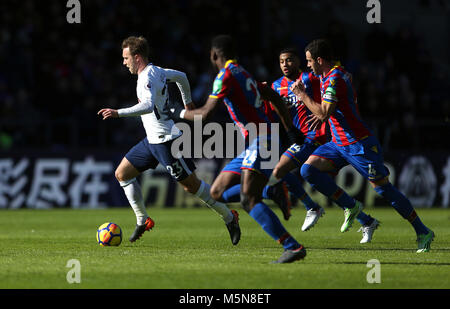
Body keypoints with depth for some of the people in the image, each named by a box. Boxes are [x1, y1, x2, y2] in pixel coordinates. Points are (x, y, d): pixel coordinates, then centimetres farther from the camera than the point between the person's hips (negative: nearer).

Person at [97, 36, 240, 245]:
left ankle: (229, 217, 10)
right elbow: (181, 77, 26)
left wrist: (118, 113, -40)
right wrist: (187, 102, 40)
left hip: (166, 140, -10)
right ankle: (142, 220, 11)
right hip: (152, 140, 10)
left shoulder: (148, 77, -20)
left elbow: (148, 106, -37)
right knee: (122, 174, 8)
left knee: (191, 185, -3)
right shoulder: (156, 71, 9)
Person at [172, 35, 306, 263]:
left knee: (249, 200, -23)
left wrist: (182, 113, 5)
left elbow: (206, 113, -13)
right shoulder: (244, 74, 20)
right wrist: (290, 130, 30)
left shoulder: (226, 75, -9)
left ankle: (293, 247, -30)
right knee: (217, 192, 12)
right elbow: (274, 98, 28)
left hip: (259, 141, -10)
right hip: (252, 145, 10)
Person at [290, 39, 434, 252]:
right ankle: (350, 206, 4)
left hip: (359, 144, -10)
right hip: (339, 144, 10)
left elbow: (323, 113, -26)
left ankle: (423, 232, 2)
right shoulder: (327, 76, 12)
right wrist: (323, 114, 16)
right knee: (308, 169, -6)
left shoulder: (334, 80, -19)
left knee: (383, 188, -8)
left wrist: (302, 95, -15)